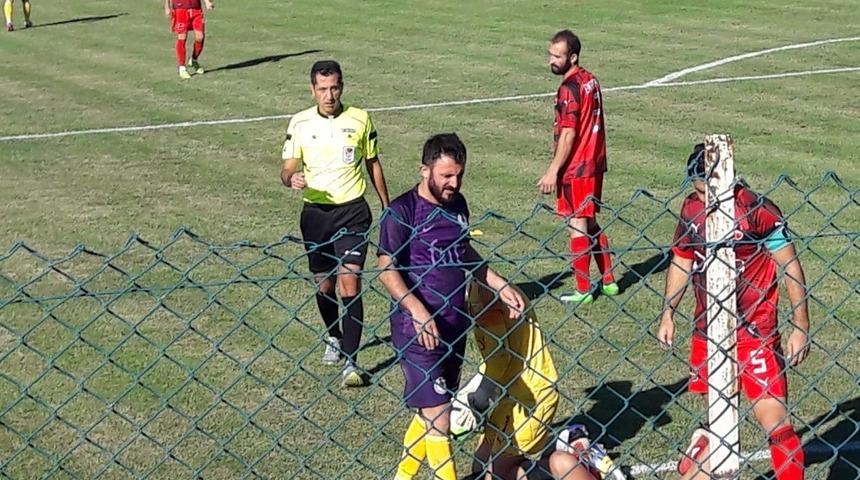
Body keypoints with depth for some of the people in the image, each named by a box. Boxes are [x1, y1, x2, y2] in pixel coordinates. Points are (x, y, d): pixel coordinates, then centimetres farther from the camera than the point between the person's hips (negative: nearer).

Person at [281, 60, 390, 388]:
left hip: (353, 211, -2)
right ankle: (333, 338, 40)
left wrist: (386, 206, 16)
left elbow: (373, 163, 12)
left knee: (349, 283, -13)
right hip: (315, 212, 2)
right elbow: (288, 168, -1)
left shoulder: (360, 120, 1)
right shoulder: (300, 123, 0)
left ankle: (350, 361, -12)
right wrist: (292, 179, -25)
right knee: (324, 284, 12)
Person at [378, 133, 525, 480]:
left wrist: (500, 286, 15)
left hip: (454, 326, 7)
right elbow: (387, 270, -16)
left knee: (429, 412, 17)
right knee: (438, 415, -4)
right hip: (419, 331, -7)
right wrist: (417, 310, -27)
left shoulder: (457, 204, 8)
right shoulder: (402, 211, -14)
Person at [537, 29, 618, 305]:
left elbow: (568, 135, -21)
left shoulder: (569, 88, -18)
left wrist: (553, 171, -18)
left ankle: (582, 290, 6)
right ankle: (608, 281, 24)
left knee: (577, 226, -1)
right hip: (594, 162, 9)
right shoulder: (590, 80, 9)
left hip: (576, 168, -9)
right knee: (590, 223, 17)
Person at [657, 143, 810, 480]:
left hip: (754, 330, -5)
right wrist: (668, 313, 13)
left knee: (774, 418, -10)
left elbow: (790, 266, -11)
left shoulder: (757, 210, -16)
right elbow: (681, 261, 15)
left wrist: (800, 327, -11)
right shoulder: (692, 208, 1)